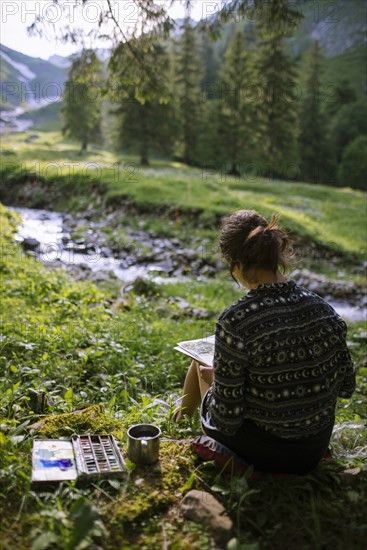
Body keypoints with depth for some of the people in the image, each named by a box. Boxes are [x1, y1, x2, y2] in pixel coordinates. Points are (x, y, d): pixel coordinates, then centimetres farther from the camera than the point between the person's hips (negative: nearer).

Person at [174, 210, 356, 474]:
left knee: (199, 363, 21)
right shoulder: (324, 309, -11)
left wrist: (211, 384, -2)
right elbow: (346, 387, 1)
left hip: (261, 452, -5)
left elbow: (226, 421, -22)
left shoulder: (235, 322, -28)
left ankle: (184, 415, 54)